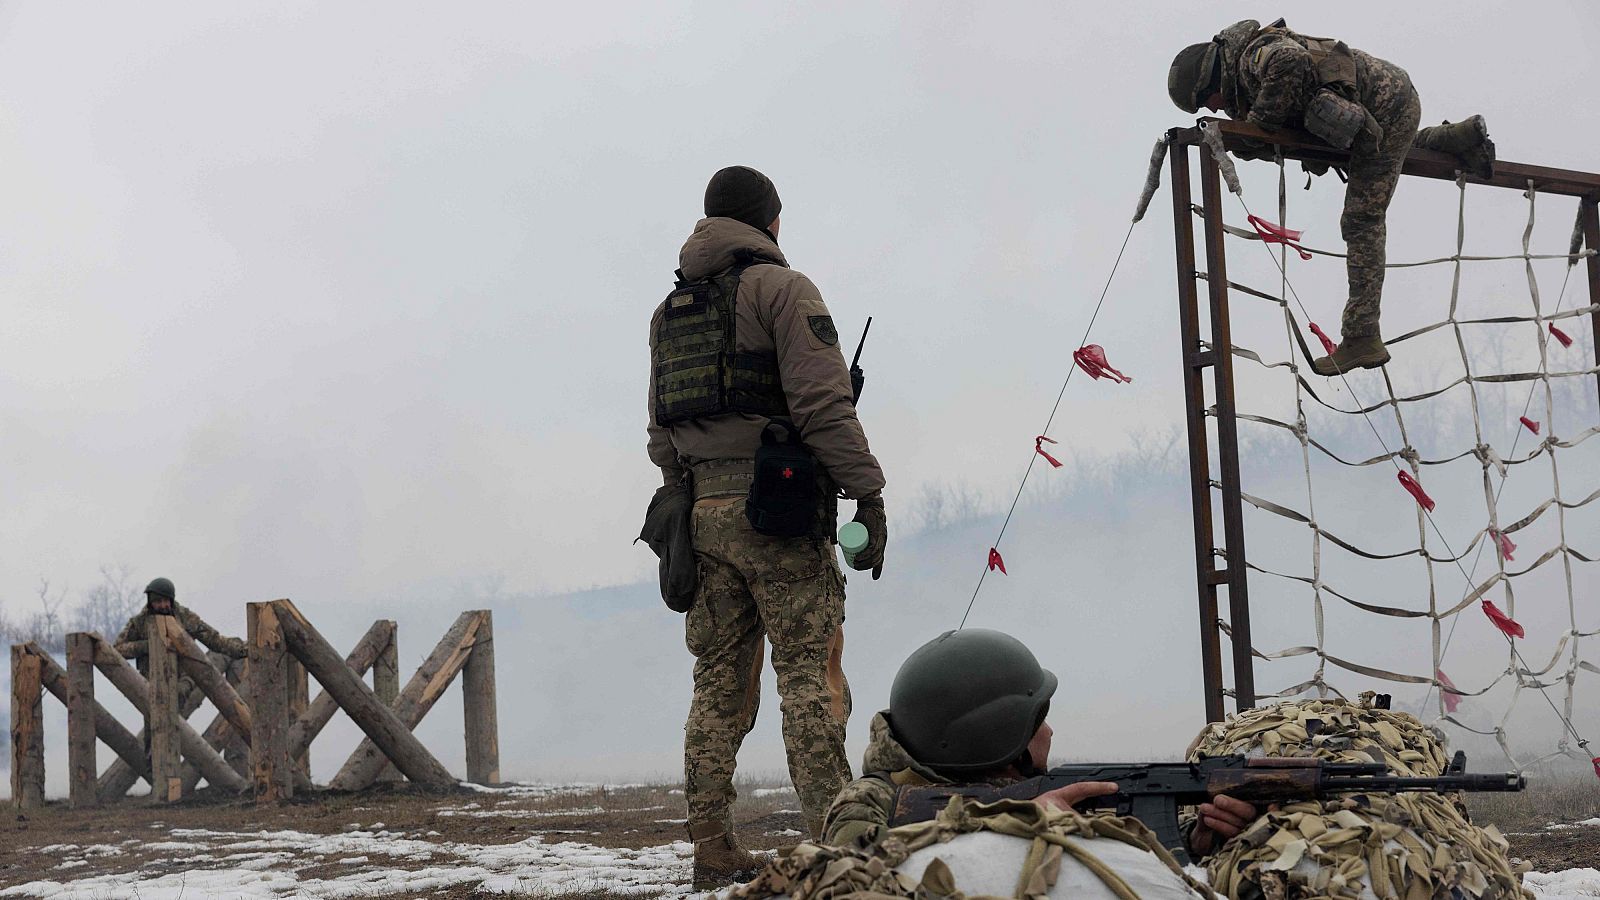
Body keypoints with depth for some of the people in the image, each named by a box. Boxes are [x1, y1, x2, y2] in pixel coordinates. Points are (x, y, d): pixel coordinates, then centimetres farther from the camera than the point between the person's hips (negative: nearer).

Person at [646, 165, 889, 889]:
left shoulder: (668, 309, 19)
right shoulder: (780, 287, -2)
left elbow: (661, 436, 19)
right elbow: (824, 403, -13)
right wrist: (869, 495, -11)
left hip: (702, 513, 6)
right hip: (777, 505, -6)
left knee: (719, 686, 8)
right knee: (810, 675, -7)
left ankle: (712, 853, 8)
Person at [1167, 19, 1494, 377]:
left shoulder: (1253, 55, -17)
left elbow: (1290, 60, -39)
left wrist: (1260, 122, -27)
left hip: (1387, 108, -10)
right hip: (1396, 93, 10)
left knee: (1362, 224, -8)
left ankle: (1362, 340, -7)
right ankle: (1462, 137, 33)